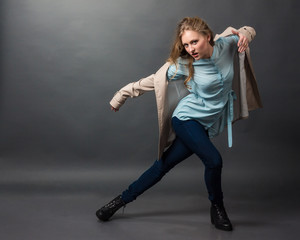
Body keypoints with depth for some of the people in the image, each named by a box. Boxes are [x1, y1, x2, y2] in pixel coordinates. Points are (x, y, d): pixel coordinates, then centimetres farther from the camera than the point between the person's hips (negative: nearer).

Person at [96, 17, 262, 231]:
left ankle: (122, 200, 20)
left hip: (205, 125, 4)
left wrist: (246, 34, -9)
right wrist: (124, 94, 1)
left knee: (163, 165, 6)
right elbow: (153, 80, -2)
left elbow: (247, 31, 14)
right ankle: (217, 208, 7)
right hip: (186, 118, -4)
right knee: (213, 160, -21)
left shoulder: (226, 44, -5)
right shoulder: (184, 65, -13)